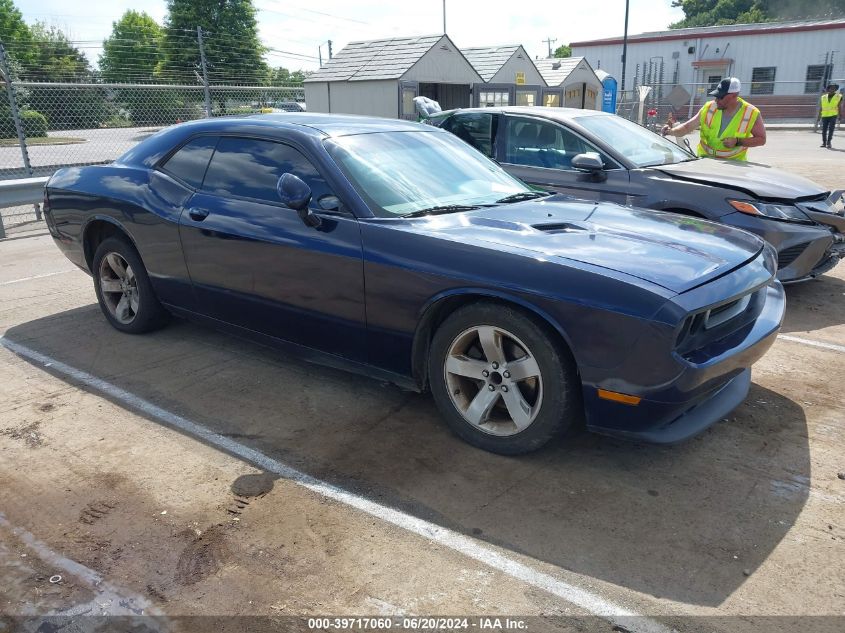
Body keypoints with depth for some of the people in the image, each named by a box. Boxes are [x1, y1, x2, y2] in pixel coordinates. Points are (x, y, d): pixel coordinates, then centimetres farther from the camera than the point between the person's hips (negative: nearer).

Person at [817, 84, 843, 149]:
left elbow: (840, 107, 5)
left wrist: (840, 116, 0)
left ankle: (829, 143, -11)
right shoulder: (823, 97, 8)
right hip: (824, 116, 2)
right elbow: (820, 107, 11)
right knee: (824, 130, 3)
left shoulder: (839, 97, 5)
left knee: (831, 129, -12)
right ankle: (824, 143, 14)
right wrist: (819, 116, 8)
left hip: (833, 115, -2)